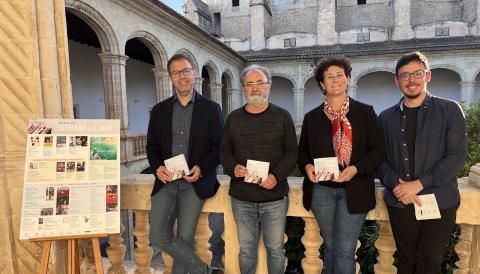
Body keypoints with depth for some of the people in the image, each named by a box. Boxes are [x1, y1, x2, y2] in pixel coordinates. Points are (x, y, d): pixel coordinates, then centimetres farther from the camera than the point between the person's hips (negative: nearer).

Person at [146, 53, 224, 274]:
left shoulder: (211, 108, 1)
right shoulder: (159, 110, 10)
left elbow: (220, 146, 0)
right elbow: (151, 146, 12)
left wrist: (202, 168, -15)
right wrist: (157, 167, -7)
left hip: (195, 184, -3)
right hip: (166, 182, 3)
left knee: (185, 239, 2)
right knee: (158, 236, -4)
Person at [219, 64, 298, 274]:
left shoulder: (282, 116, 1)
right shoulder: (234, 118, 7)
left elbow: (292, 152, -1)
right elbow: (225, 151, 10)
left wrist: (277, 176, -17)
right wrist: (233, 168, -11)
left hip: (274, 196, -1)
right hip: (241, 197, 2)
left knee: (275, 248, 11)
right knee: (246, 248, 14)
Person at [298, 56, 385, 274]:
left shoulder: (365, 112, 2)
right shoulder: (312, 117, 8)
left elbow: (378, 149, -2)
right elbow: (302, 151, 12)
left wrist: (356, 169, -18)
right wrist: (307, 167, -9)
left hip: (353, 189, -2)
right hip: (321, 189, 3)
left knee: (345, 248, -2)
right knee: (330, 245, 15)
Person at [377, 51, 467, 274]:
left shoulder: (450, 110, 0)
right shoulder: (386, 118, 7)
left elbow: (457, 155, -8)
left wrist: (418, 184, -15)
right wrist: (396, 185, -13)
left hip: (440, 202, -2)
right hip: (400, 202, 2)